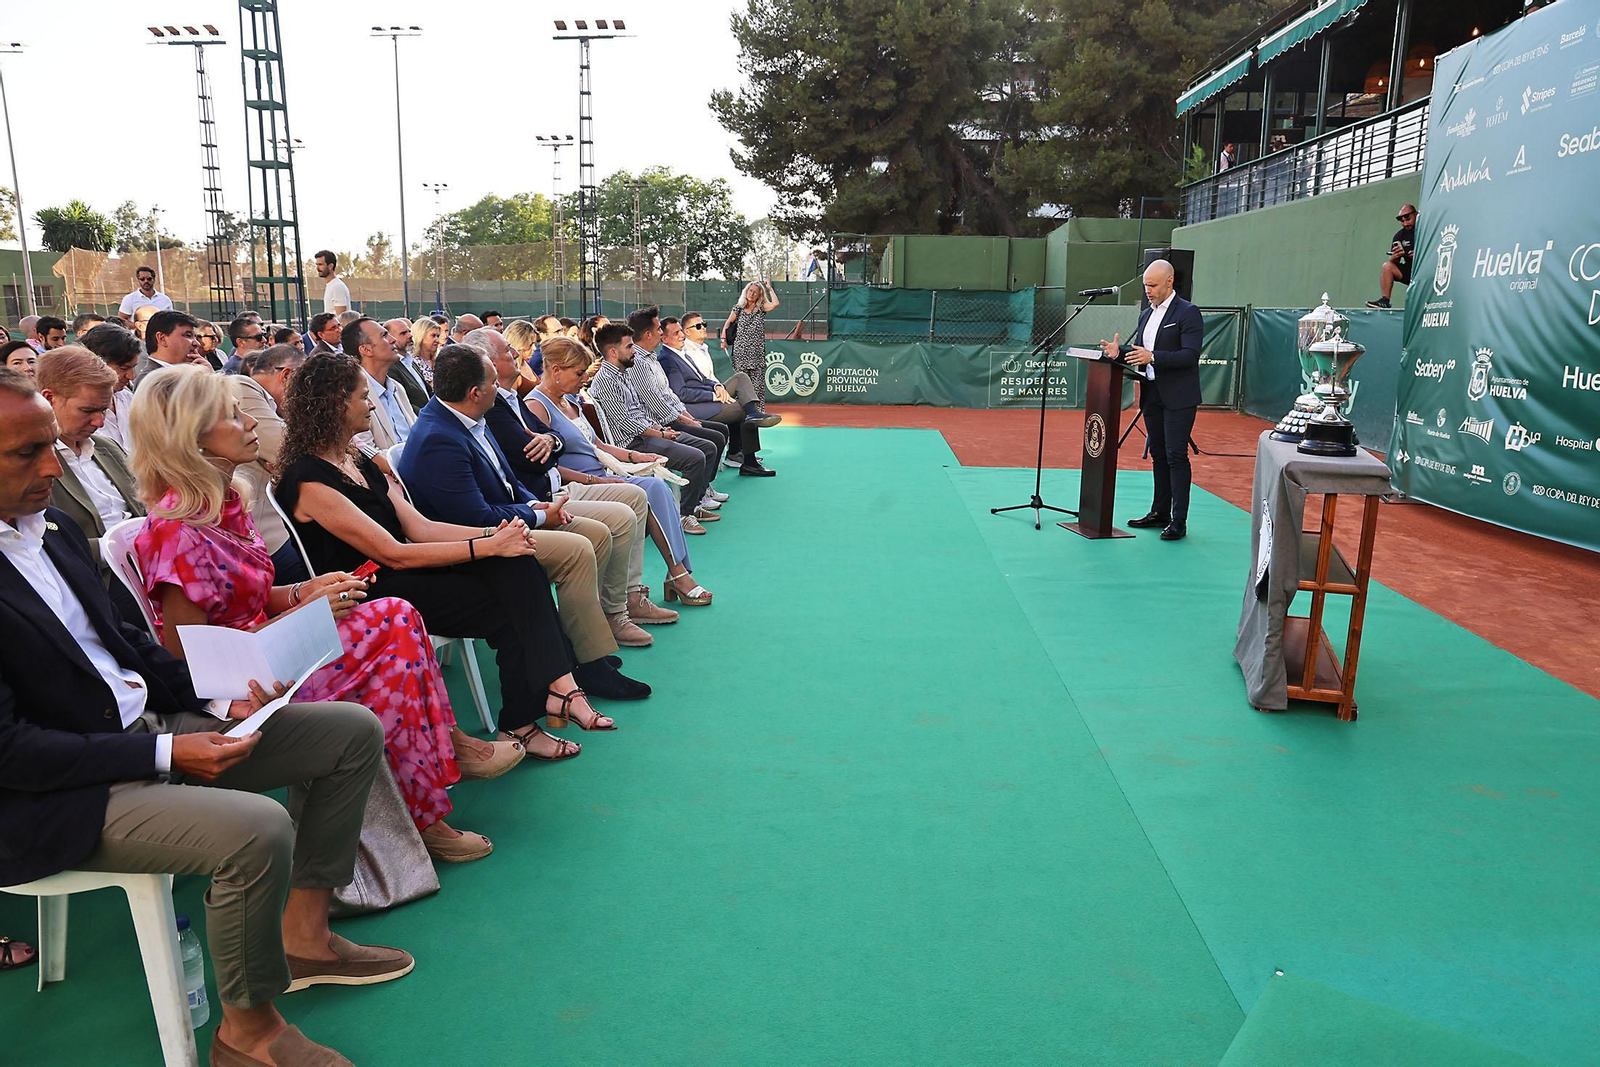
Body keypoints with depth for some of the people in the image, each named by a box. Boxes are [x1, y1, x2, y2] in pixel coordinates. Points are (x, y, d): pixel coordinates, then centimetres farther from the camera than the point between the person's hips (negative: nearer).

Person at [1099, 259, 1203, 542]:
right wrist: (1119, 351, -4)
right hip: (1152, 395, 8)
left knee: (1176, 455, -7)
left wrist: (1152, 357, -26)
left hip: (1178, 397, -8)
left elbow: (1190, 355, -18)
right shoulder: (1146, 314, 16)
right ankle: (1159, 513, 21)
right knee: (1158, 455, 12)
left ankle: (1179, 521, -4)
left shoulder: (1187, 313, -9)